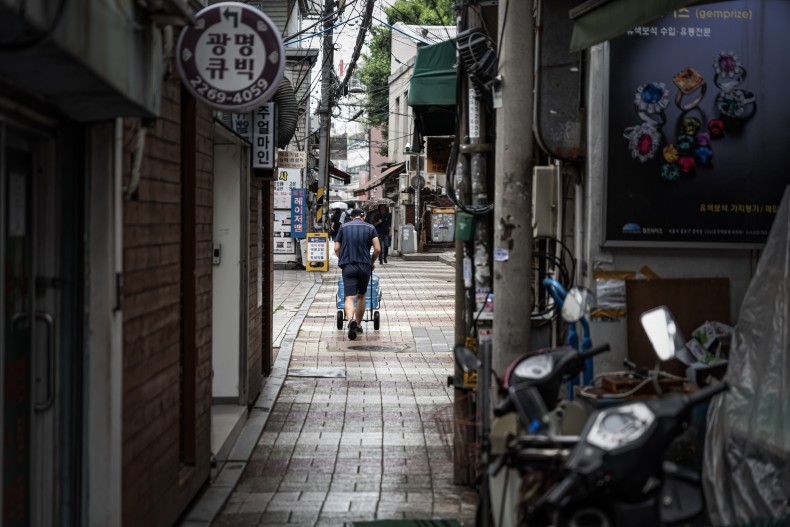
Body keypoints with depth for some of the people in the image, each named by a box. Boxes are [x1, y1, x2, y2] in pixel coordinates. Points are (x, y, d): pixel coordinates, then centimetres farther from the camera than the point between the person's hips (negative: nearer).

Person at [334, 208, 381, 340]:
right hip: (365, 266, 1)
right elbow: (377, 249, -1)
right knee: (361, 296, 19)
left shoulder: (344, 227, 8)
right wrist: (372, 262, 15)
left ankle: (351, 319, -35)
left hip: (348, 266, -1)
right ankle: (358, 324, 25)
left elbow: (336, 248, 5)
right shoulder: (370, 228, 7)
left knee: (349, 297, -8)